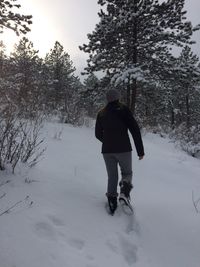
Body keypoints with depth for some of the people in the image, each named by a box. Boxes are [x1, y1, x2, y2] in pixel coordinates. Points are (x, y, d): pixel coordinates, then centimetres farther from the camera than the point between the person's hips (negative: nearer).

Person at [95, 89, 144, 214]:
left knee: (112, 176, 13)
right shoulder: (124, 109, -2)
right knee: (127, 173, 16)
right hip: (123, 149, -3)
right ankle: (124, 193, -9)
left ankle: (112, 204, 9)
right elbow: (135, 130, -8)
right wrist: (140, 150, -5)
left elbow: (98, 134, 16)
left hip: (107, 151, 3)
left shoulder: (101, 113, 10)